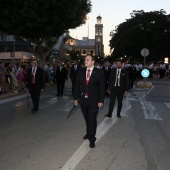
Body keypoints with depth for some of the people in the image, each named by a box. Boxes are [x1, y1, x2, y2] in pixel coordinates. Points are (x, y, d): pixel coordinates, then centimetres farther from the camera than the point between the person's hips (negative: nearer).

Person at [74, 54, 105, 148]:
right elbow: (77, 85, 8)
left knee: (92, 119, -2)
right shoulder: (81, 71, 3)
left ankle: (92, 139, 10)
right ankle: (89, 133, 36)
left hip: (94, 100, -3)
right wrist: (76, 98, 4)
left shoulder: (99, 72, -7)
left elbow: (102, 87, -6)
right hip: (83, 99, 4)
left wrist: (101, 100, -9)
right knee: (87, 118, 15)